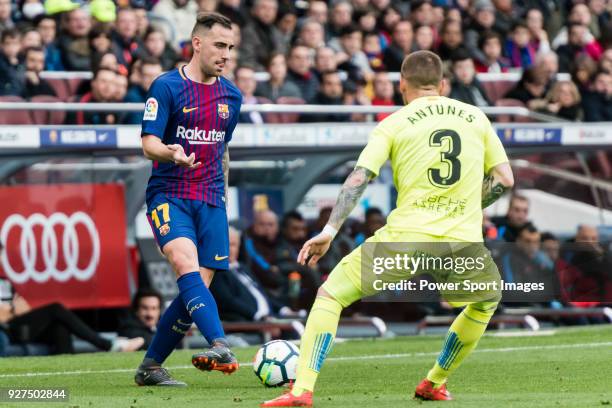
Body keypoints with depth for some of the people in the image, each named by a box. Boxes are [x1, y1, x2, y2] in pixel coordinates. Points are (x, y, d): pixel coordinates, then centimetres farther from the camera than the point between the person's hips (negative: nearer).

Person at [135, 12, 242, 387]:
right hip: (169, 194, -5)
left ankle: (150, 367, 8)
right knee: (187, 264, -28)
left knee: (199, 285, -3)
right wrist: (172, 153, -31)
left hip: (211, 201, 5)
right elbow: (149, 144, -10)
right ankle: (220, 345, -42)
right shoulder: (167, 86, -5)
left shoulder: (232, 96, 13)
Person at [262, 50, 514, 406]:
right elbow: (505, 179, 12)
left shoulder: (394, 124, 7)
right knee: (488, 299, 34)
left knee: (330, 295, 11)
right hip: (462, 243, 2)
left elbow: (359, 178, -4)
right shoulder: (476, 117, 13)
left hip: (405, 237, -2)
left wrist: (330, 230, -4)